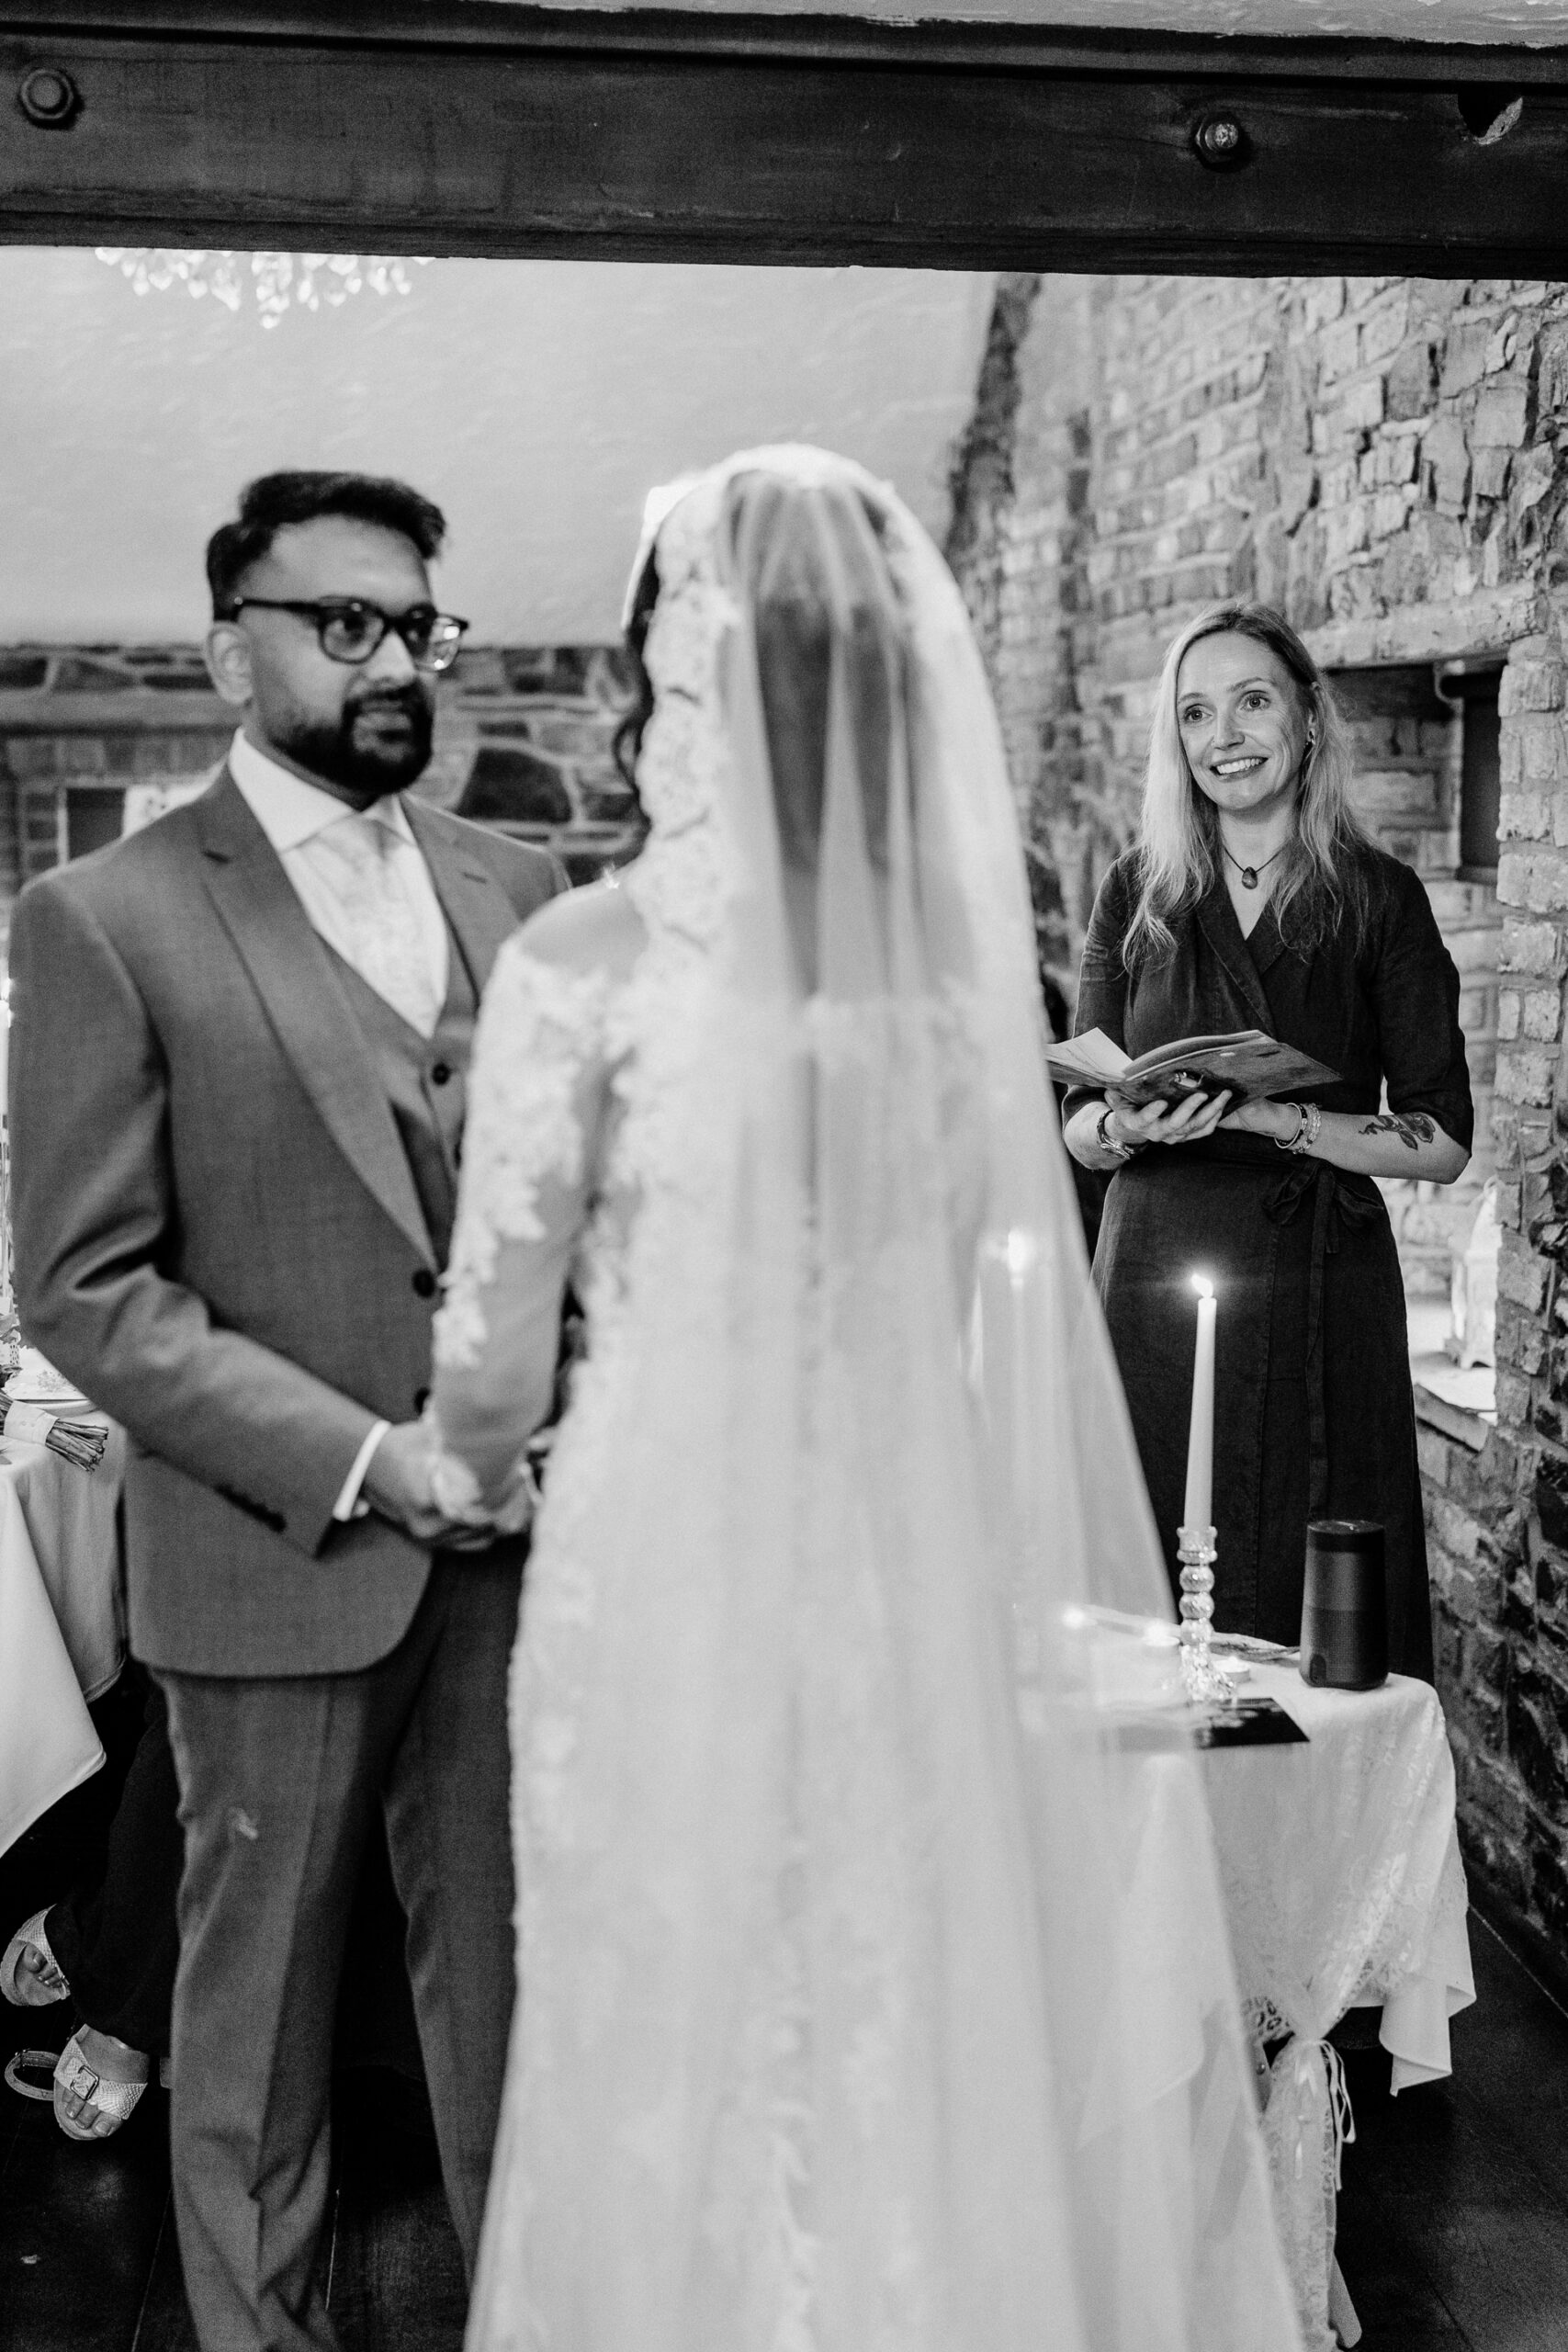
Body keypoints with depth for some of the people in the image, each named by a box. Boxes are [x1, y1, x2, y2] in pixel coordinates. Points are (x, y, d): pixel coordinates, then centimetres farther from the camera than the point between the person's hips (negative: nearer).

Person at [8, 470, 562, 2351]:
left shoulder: (516, 889, 7)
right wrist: (361, 1459, -16)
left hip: (515, 1535, 4)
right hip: (283, 1557, -3)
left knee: (508, 1964, 14)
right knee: (260, 1988, 13)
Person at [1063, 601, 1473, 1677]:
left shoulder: (1379, 898, 1)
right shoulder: (1137, 893, 8)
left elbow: (1442, 1142, -2)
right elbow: (1078, 1127, 9)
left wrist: (1277, 1118, -15)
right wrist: (1125, 1128, -13)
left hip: (1317, 1296, -2)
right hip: (1152, 1276, 2)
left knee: (1313, 1605, 2)